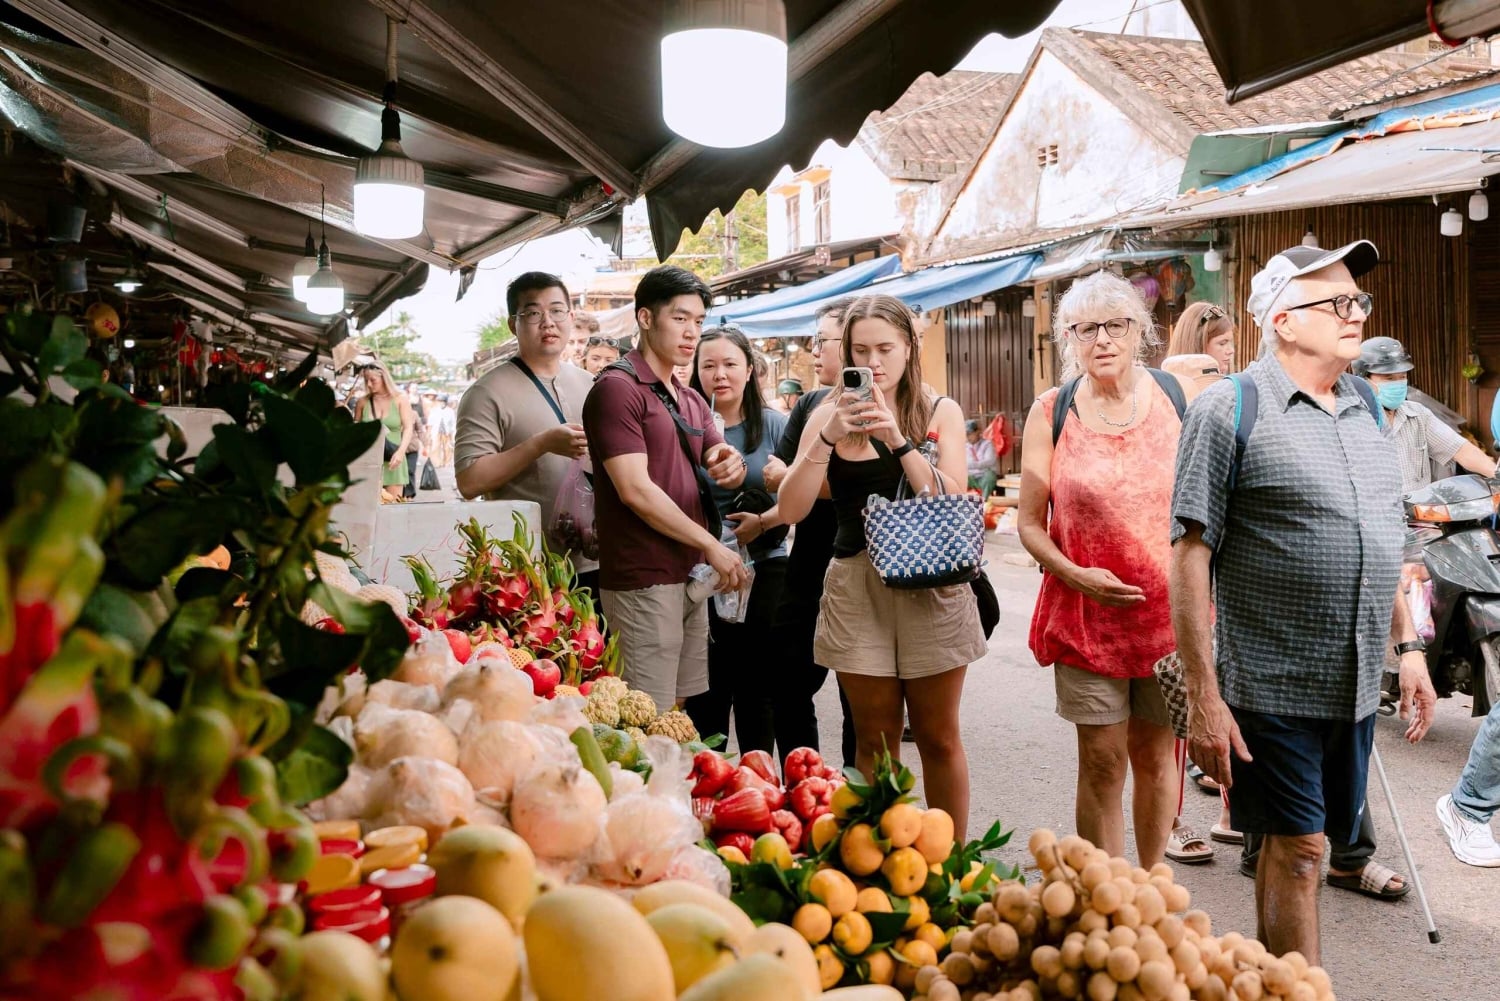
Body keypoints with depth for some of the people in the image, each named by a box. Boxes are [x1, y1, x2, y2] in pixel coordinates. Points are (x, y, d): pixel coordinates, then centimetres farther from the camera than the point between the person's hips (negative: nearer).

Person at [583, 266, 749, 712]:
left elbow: (724, 473, 14)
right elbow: (635, 491, -18)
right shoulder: (618, 388, -10)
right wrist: (712, 545, -13)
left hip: (691, 577, 9)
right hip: (643, 581, -9)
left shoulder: (691, 401, 19)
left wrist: (733, 465, -11)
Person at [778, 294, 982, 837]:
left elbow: (951, 502, -8)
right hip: (856, 585, 0)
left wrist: (897, 438, -17)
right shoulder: (830, 415, 4)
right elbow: (791, 508, -5)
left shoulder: (940, 412, 4)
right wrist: (827, 438, -17)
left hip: (931, 583, 0)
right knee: (875, 740, 7)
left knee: (938, 738, 8)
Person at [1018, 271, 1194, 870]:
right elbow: (1030, 523, 0)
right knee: (1102, 762, 3)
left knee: (1156, 754, 12)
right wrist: (1075, 575, -16)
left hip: (1169, 610, 1)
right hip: (1086, 612, -1)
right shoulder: (1051, 413, 0)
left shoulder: (1176, 398, 2)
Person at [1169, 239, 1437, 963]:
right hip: (1273, 682, -6)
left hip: (1356, 684, 6)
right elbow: (1191, 553, -14)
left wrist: (1408, 645, 15)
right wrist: (1203, 698, -17)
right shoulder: (1229, 409, -10)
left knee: (1304, 844, 16)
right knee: (1297, 850, 1)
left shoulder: (1365, 406, 12)